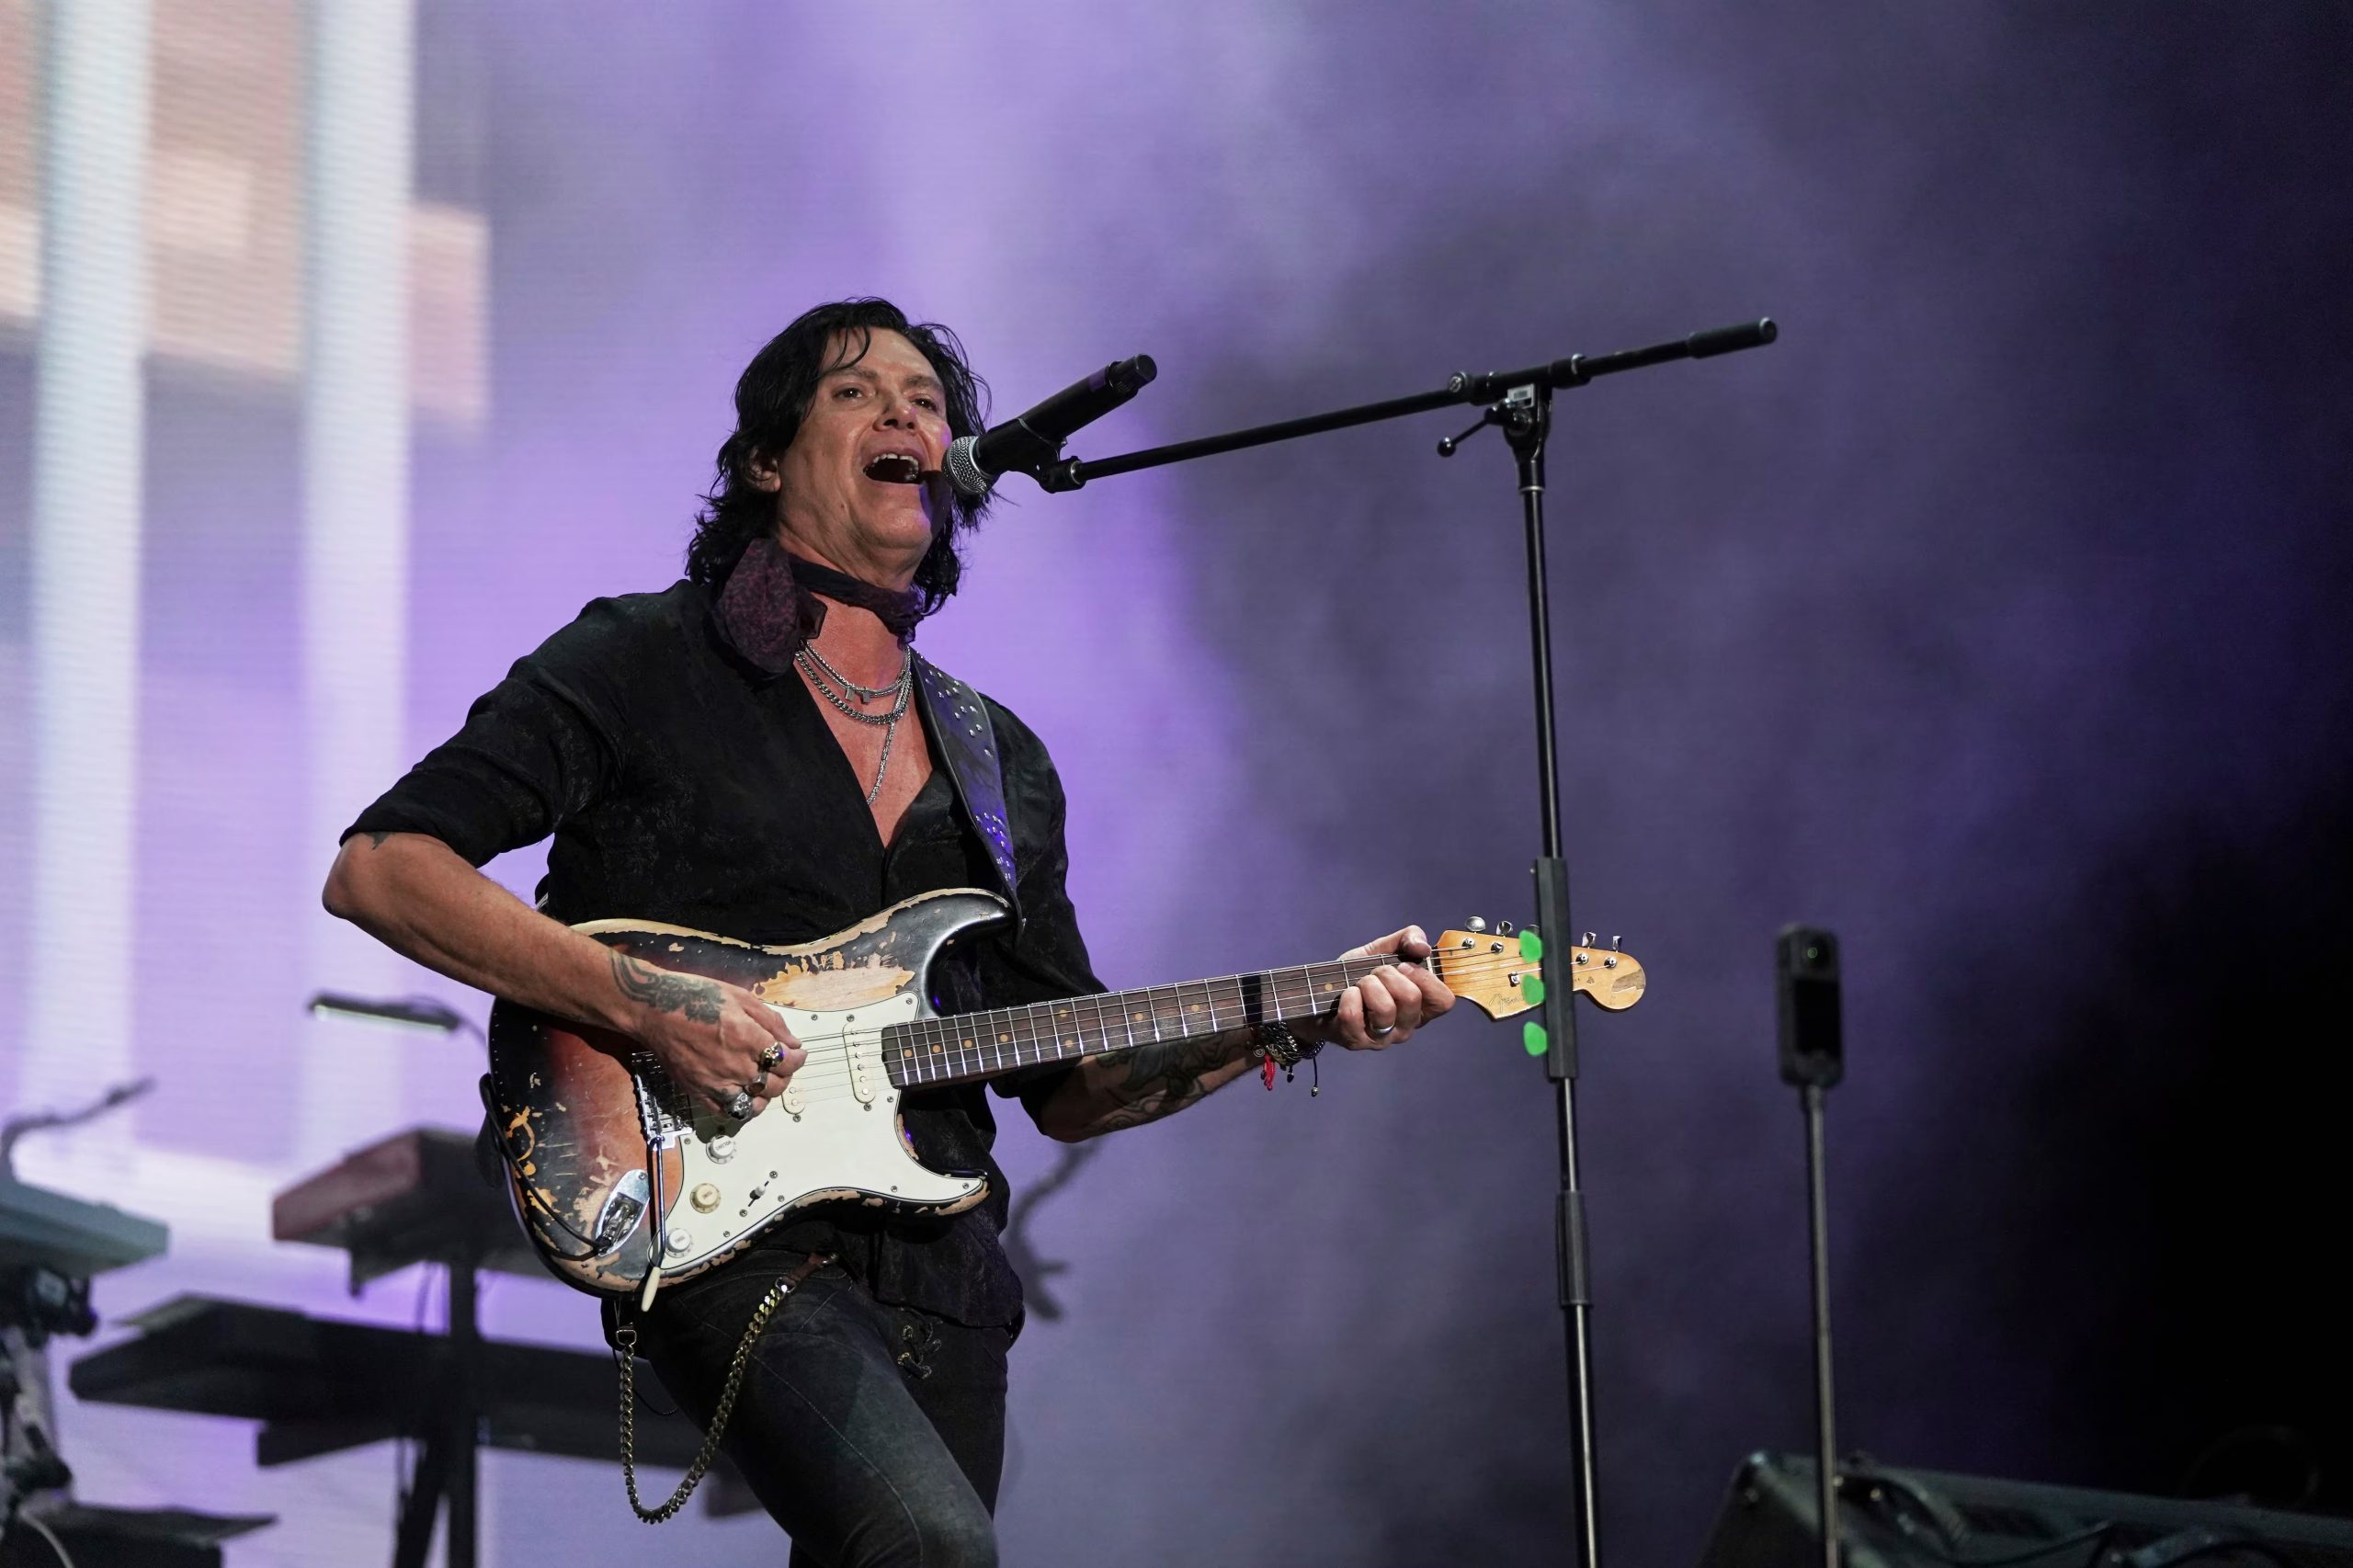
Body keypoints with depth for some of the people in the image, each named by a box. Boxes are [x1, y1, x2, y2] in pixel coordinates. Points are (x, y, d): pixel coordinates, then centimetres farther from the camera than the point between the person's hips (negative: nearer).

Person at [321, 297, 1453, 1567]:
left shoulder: (1004, 766, 19)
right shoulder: (645, 664, 3)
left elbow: (1066, 1086, 21)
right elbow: (381, 867, -6)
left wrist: (1297, 1020, 5)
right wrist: (642, 1002, -17)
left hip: (940, 1272, 7)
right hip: (734, 1244, -7)